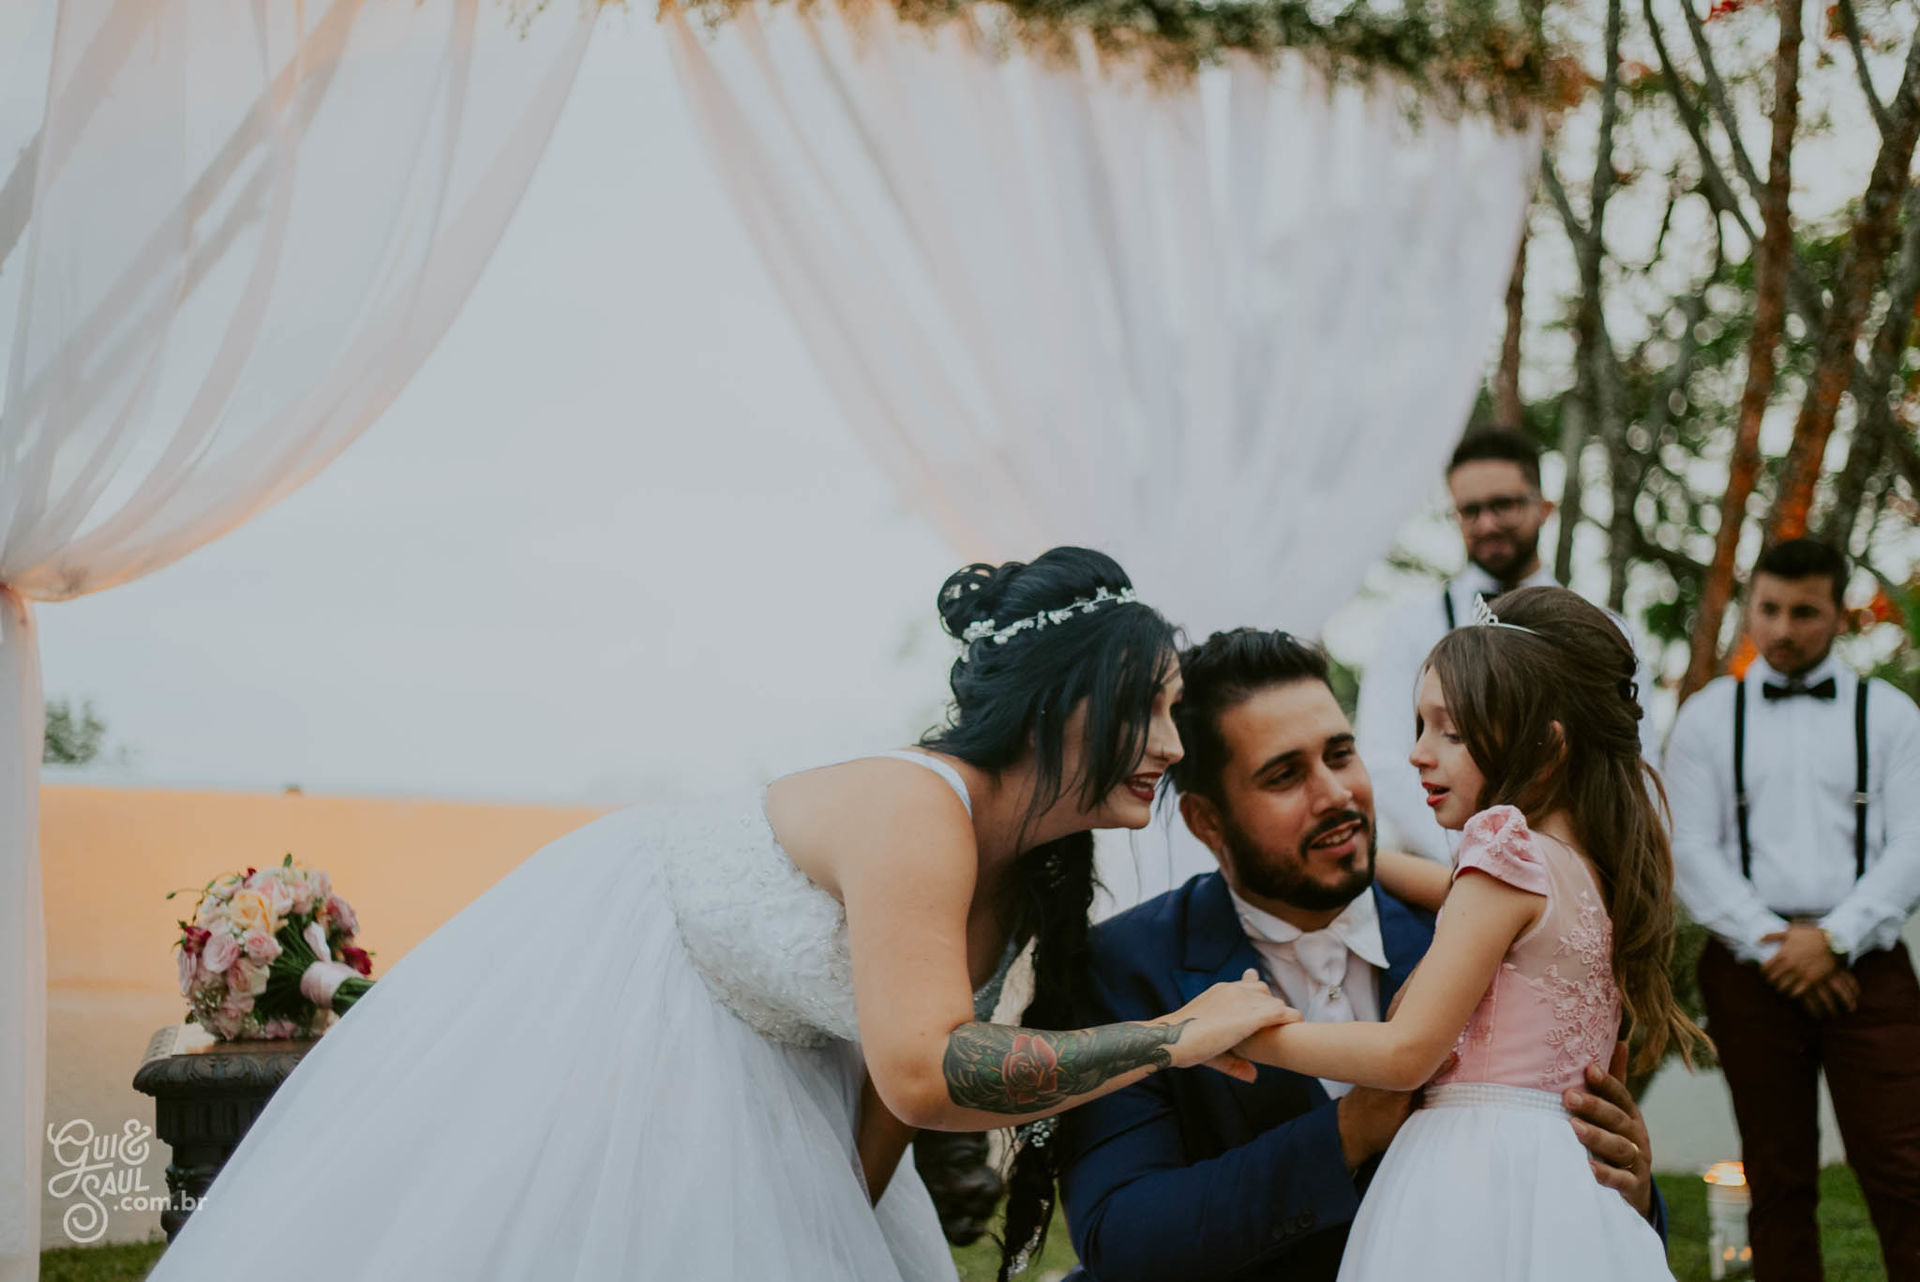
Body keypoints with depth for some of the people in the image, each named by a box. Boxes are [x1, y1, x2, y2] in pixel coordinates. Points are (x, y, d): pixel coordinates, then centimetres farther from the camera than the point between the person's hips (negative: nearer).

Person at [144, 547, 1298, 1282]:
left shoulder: (1028, 874, -6)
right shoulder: (917, 811, -33)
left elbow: (898, 1070, -1)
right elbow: (925, 1070, -42)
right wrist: (1177, 1037, -37)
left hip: (727, 1061, 9)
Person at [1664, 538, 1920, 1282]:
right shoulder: (1707, 717, 10)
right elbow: (1691, 850, 2)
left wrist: (1832, 940, -11)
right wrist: (1773, 944, -8)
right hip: (1750, 965, 1)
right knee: (1778, 1179, 5)